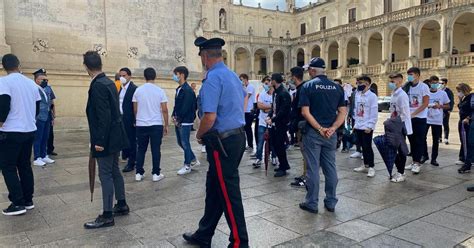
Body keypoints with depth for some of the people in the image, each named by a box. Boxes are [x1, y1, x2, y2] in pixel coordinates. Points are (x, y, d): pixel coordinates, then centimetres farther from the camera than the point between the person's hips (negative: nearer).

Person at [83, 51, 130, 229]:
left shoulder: (98, 86, -18)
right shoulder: (109, 82, 9)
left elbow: (104, 116, -23)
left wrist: (99, 141, -19)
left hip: (106, 139, -9)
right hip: (115, 136, 9)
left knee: (105, 175, -2)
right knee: (114, 171, 18)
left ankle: (107, 216, 7)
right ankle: (122, 205, 30)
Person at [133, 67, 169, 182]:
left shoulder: (138, 90, 1)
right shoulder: (160, 91, -4)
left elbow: (135, 110, 6)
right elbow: (164, 110, -4)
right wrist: (166, 125, 5)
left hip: (141, 125, 2)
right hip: (156, 125, -2)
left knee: (141, 149, 11)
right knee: (156, 150, 5)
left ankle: (139, 173, 15)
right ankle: (156, 174, 10)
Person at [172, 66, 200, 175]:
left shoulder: (188, 90, -15)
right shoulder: (179, 89, 12)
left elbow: (186, 107, -19)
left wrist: (178, 119, -15)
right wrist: (174, 116, 4)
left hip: (185, 122, -9)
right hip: (178, 121, 9)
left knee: (185, 143, 0)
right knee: (180, 143, 15)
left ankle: (187, 165, 14)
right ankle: (194, 160, 29)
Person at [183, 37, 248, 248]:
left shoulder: (213, 78, -17)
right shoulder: (232, 75, 12)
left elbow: (209, 118, -24)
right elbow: (244, 95, 34)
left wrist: (199, 135, -5)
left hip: (223, 142, -10)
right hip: (237, 136, 10)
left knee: (229, 194, 2)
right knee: (214, 188, 18)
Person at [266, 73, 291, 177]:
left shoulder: (284, 93, -17)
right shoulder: (275, 92, 10)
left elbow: (283, 110, -21)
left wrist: (273, 119, -18)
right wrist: (269, 116, 0)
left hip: (281, 124, -9)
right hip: (275, 123, 9)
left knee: (279, 146, -2)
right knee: (275, 144, 14)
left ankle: (283, 168, 12)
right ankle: (284, 165, 28)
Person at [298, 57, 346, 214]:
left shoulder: (308, 86, -5)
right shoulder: (337, 87, 8)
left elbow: (305, 112, -14)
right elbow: (343, 112, 1)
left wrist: (320, 129, -12)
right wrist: (332, 128, -8)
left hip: (312, 133, -4)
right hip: (330, 133, 4)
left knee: (313, 168, 2)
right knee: (330, 168, 11)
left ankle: (312, 203, 10)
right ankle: (331, 202, 20)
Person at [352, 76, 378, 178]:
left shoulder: (372, 96, -11)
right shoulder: (357, 95, 10)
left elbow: (374, 113, -13)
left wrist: (370, 126, -17)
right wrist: (355, 123, 13)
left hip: (367, 127, -7)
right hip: (358, 126, 7)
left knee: (368, 147, -3)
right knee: (363, 146, 14)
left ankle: (371, 167, 6)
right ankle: (365, 165, 24)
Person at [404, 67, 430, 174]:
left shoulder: (423, 87, -7)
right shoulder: (407, 87, 8)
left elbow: (425, 103, -12)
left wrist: (413, 113, -17)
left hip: (420, 118, -5)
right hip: (409, 118, 5)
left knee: (419, 141, -1)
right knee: (412, 140, 10)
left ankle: (418, 163, 4)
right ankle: (414, 161, 19)